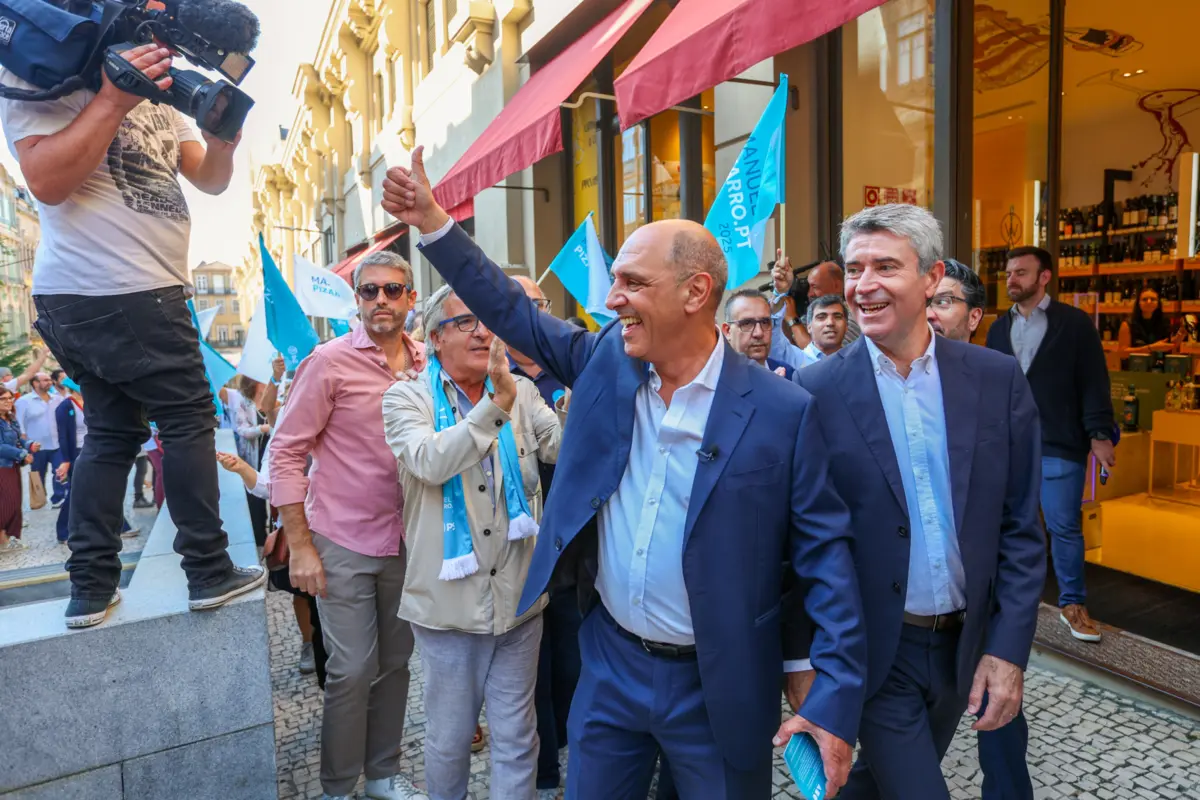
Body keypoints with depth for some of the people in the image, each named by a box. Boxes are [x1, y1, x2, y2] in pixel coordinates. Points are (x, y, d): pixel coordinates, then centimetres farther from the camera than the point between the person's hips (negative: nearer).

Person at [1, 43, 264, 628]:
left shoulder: (155, 92, 18)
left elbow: (211, 180, 11)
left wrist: (223, 131, -9)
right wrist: (113, 101, -21)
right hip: (117, 293, -9)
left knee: (113, 433, 8)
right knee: (189, 420, -4)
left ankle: (91, 590, 14)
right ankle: (210, 573, 3)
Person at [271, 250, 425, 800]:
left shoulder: (425, 365, 2)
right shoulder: (329, 361, -9)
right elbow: (285, 451, -8)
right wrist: (299, 545, -11)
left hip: (407, 541, 4)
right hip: (344, 542, -4)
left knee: (395, 663, 15)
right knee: (352, 671, 3)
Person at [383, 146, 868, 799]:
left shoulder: (782, 412, -16)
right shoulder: (607, 361, -4)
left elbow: (825, 554, -11)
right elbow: (516, 314, 5)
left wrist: (835, 702, -14)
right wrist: (433, 223, 0)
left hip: (716, 688, -3)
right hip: (608, 665, 4)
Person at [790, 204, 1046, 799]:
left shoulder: (998, 381, -5)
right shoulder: (818, 390, -13)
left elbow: (1021, 529, -1)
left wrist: (1008, 649, -5)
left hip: (966, 646, 4)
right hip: (873, 650, -3)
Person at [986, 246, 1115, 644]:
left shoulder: (1075, 322, 0)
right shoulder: (998, 328, 11)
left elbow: (1093, 382, -4)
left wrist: (1100, 435, -10)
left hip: (1059, 444, -3)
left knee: (1064, 526, 2)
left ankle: (1072, 604, 17)